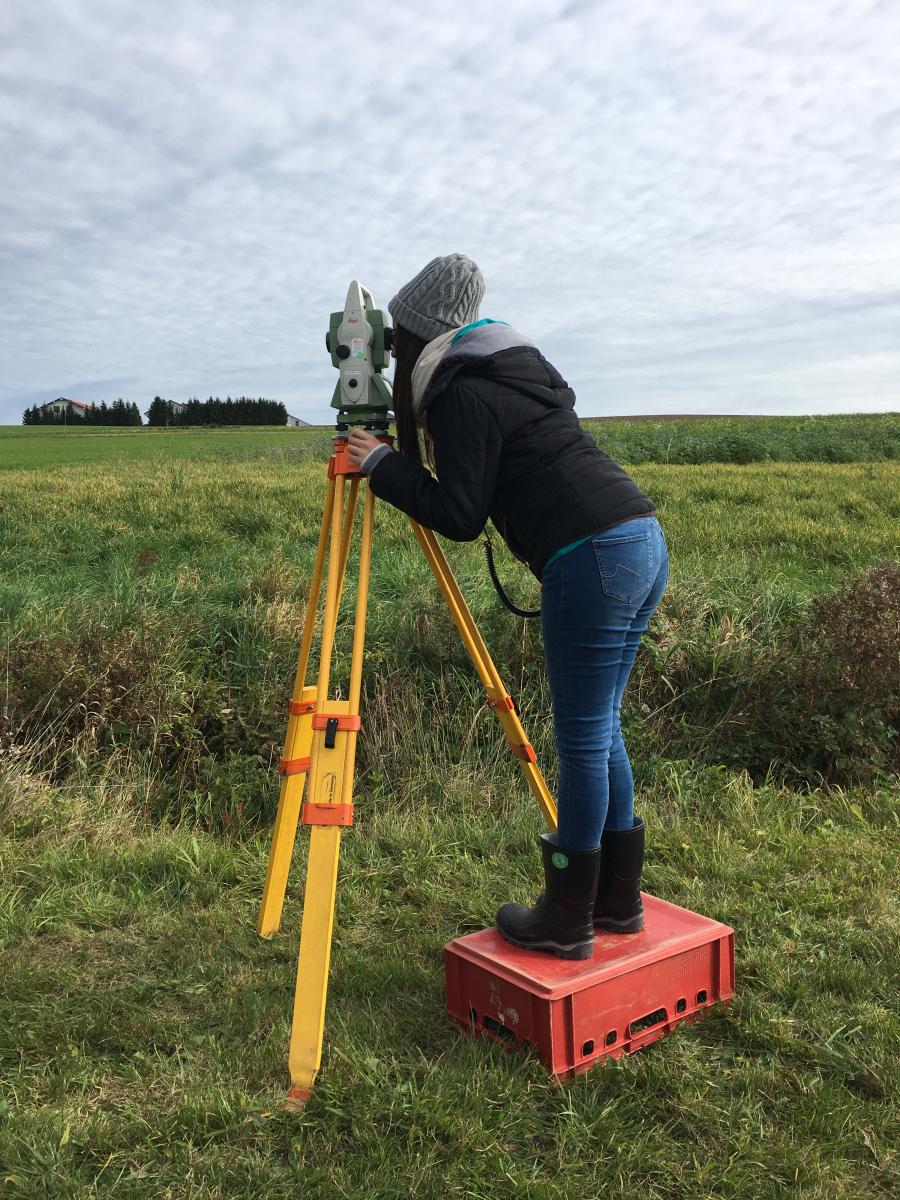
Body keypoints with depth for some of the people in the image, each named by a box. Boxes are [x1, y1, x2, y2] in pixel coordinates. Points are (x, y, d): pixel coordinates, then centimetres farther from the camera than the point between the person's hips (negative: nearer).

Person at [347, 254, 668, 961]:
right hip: (644, 540, 9)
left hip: (592, 560, -9)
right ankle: (618, 900, 26)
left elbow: (460, 516, -10)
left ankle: (567, 923, 11)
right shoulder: (514, 368, 22)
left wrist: (383, 466, 0)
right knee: (601, 731, 16)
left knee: (582, 741, -1)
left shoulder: (461, 394, -6)